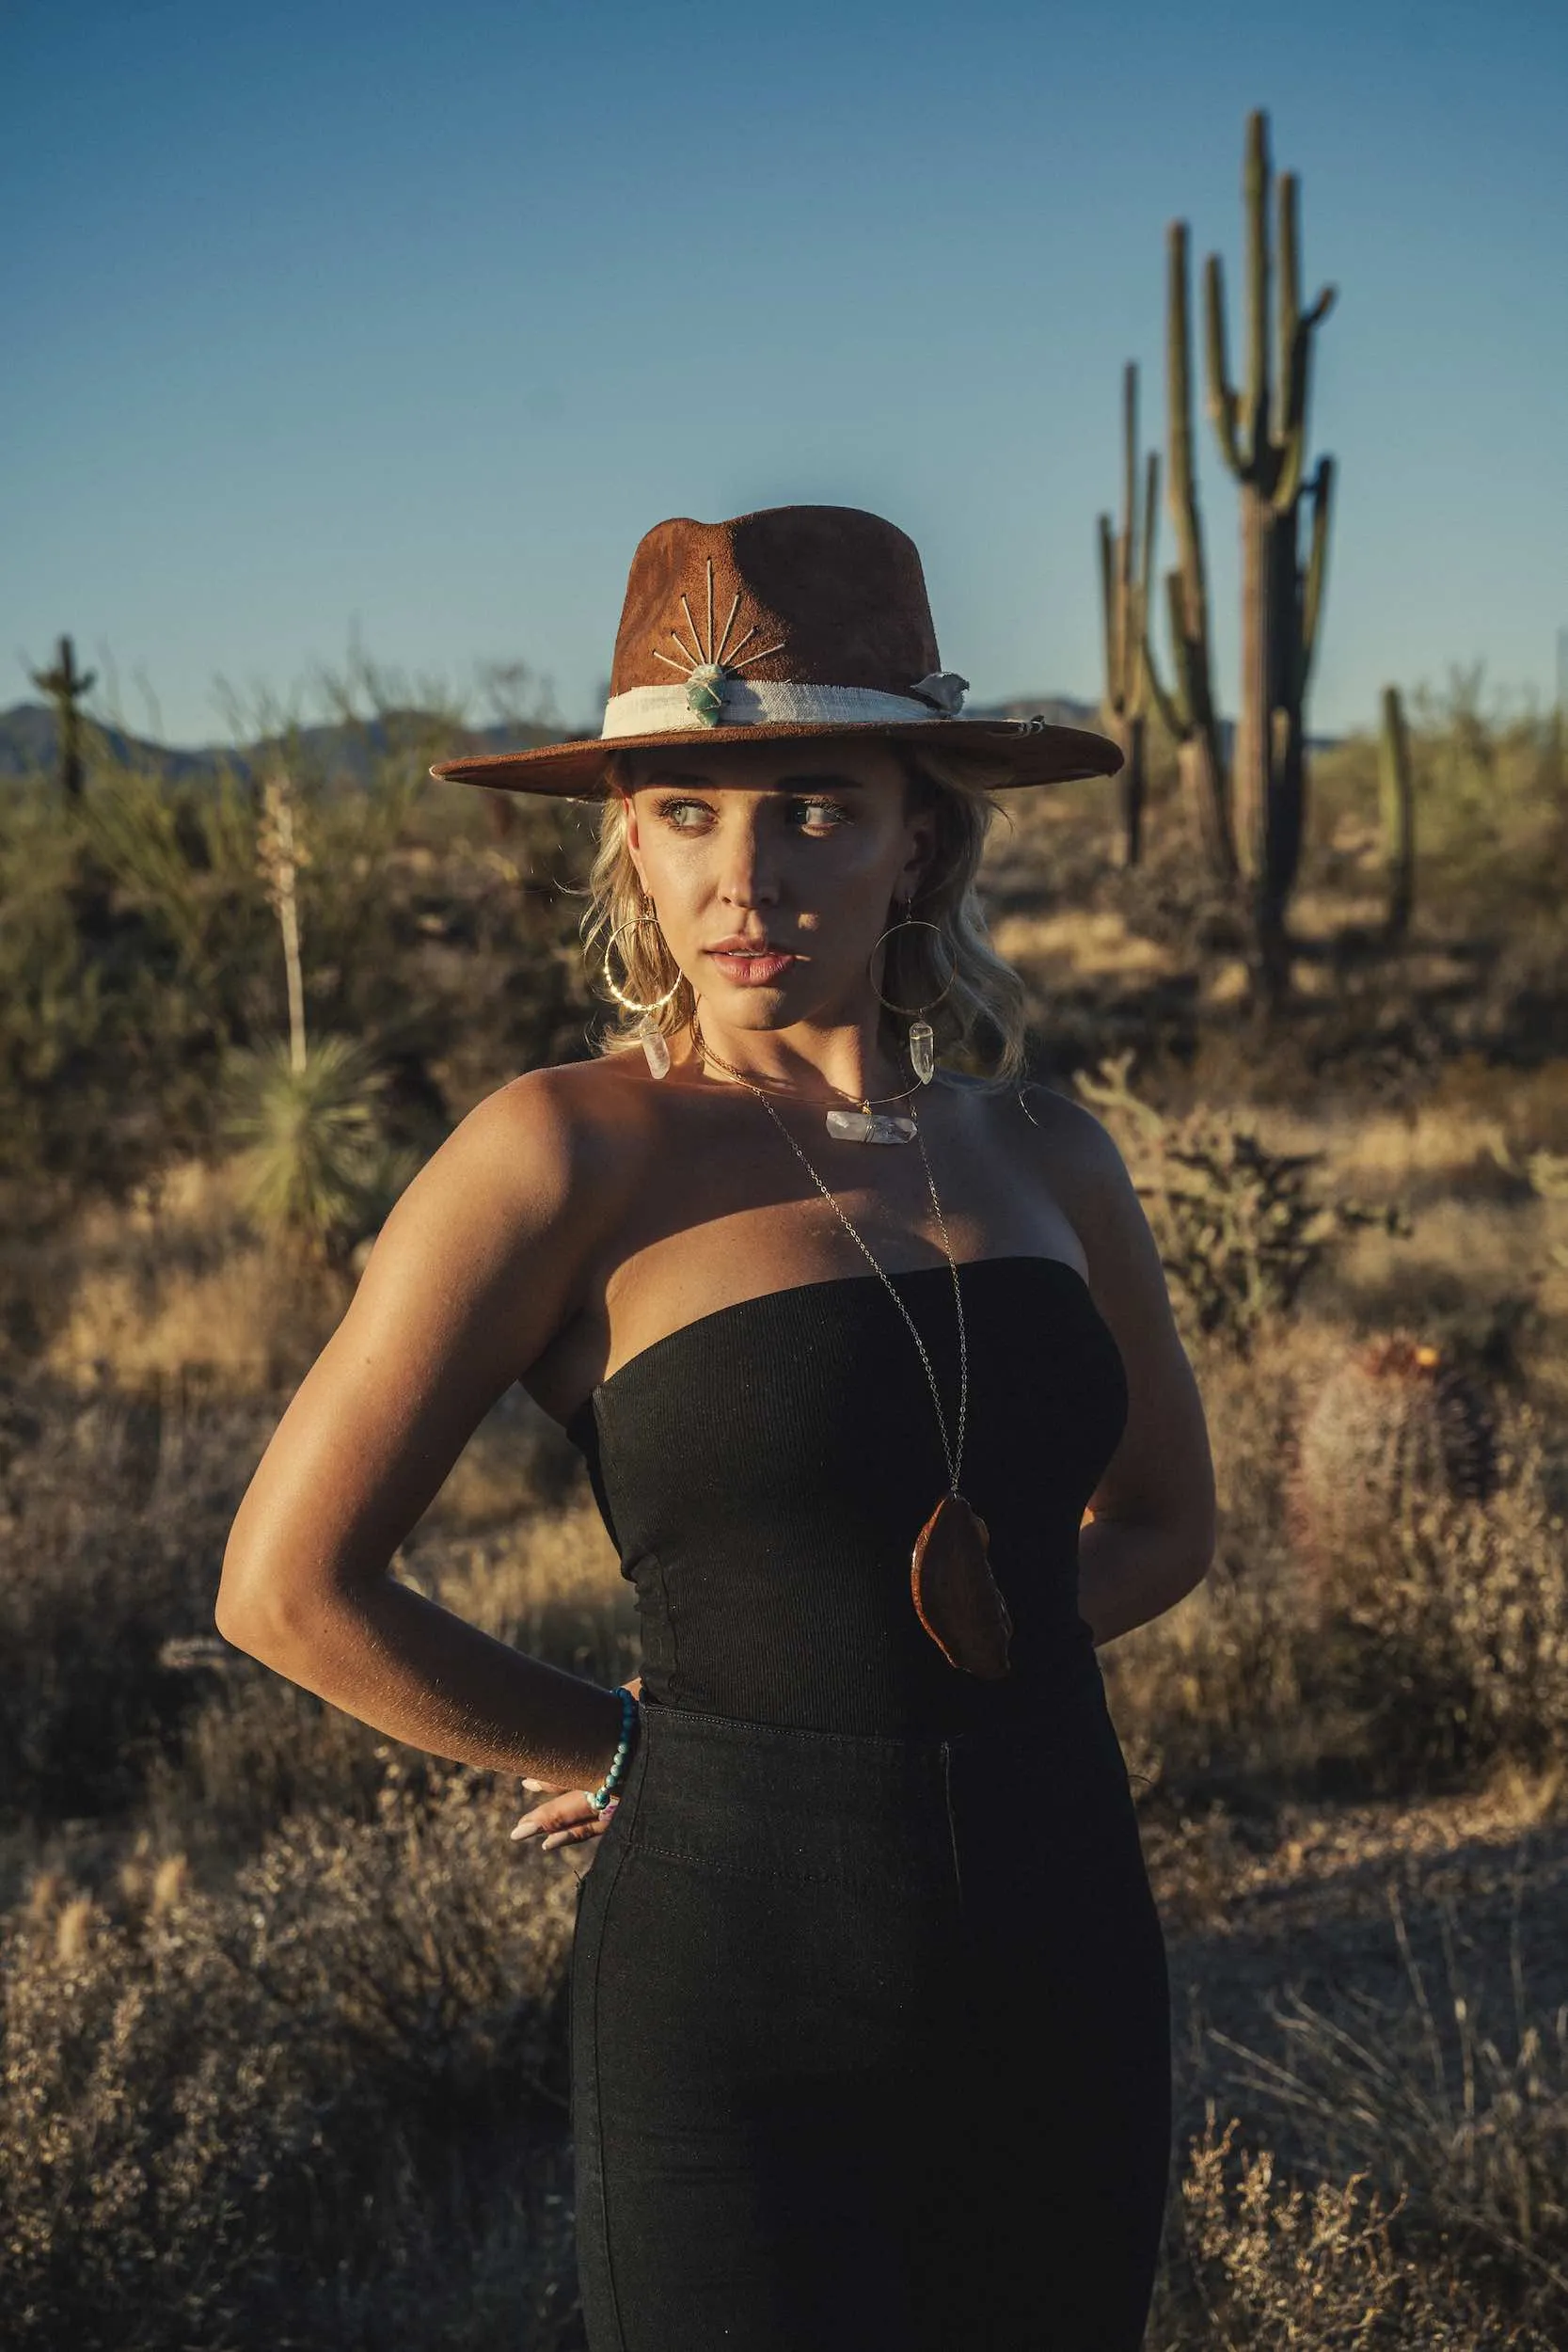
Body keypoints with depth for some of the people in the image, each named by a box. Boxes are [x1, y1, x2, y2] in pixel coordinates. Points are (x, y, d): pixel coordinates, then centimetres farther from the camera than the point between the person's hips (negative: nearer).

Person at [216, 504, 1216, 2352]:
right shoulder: (570, 1151, -11)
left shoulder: (1043, 1152, 3)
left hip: (1065, 1990, 5)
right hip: (742, 2012, -5)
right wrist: (631, 1759, 1)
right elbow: (291, 1588, -10)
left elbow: (1163, 1520, 18)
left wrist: (941, 1677, 4)